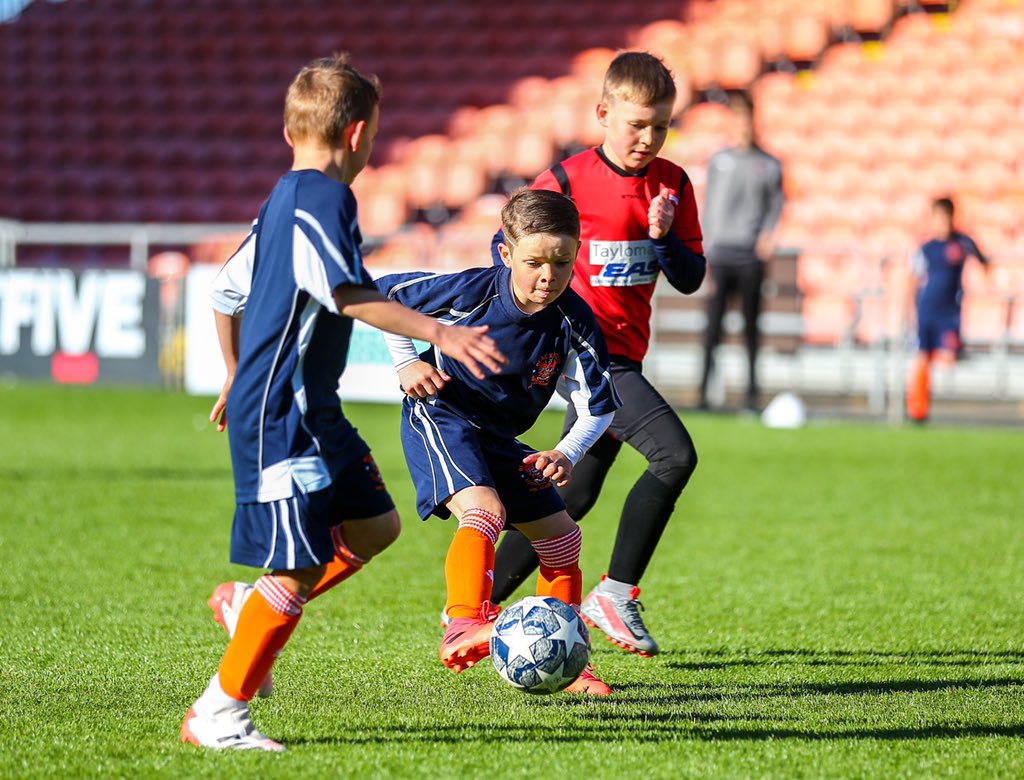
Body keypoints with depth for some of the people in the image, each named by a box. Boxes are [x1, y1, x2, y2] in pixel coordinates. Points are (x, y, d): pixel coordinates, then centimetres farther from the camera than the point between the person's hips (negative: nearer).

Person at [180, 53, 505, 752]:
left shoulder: (282, 199, 15)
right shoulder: (325, 199, -15)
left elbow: (227, 291, 25)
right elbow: (350, 296, -28)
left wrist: (240, 378, 37)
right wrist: (438, 334, -33)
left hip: (312, 410, 10)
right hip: (281, 417, -10)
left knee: (375, 524, 15)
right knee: (300, 569, -9)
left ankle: (247, 605, 24)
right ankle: (218, 714, -1)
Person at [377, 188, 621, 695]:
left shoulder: (574, 324, -15)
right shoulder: (472, 292, -24)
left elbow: (597, 407, -7)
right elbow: (380, 294, -9)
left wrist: (567, 454, -25)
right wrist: (406, 363, -12)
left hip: (500, 437, 6)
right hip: (440, 417, -6)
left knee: (561, 537, 8)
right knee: (485, 511, -32)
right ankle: (464, 627, -46)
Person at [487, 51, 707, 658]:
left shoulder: (673, 184, 7)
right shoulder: (570, 179, -8)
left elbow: (691, 278, 7)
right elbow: (509, 246, 2)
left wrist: (663, 238, -11)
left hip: (625, 354, 7)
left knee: (576, 494, 11)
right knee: (675, 454, -21)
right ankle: (617, 593, -12)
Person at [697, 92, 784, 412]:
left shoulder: (769, 165, 6)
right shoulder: (718, 161, 9)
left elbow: (776, 202, 8)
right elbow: (707, 206, 10)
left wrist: (768, 233, -10)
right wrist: (704, 249, 5)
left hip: (751, 254, 0)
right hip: (720, 252, 1)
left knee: (751, 323, 2)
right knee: (714, 322, -5)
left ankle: (752, 390, 6)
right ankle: (704, 388, -4)